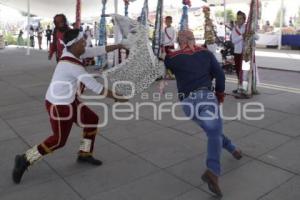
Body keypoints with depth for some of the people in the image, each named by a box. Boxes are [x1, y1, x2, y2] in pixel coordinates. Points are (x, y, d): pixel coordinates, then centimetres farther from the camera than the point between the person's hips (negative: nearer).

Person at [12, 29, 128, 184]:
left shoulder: (73, 52, -3)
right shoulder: (72, 65, -29)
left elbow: (98, 50, 5)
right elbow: (94, 86, -26)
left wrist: (119, 46, 5)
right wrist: (116, 97, -17)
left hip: (68, 101, 10)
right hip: (59, 106, -10)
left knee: (92, 120, 14)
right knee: (59, 141, 5)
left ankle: (84, 155, 29)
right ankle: (25, 160, 20)